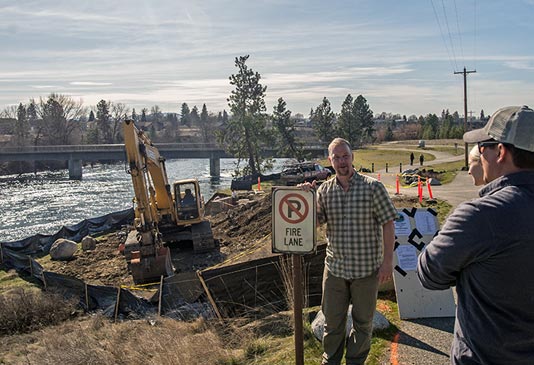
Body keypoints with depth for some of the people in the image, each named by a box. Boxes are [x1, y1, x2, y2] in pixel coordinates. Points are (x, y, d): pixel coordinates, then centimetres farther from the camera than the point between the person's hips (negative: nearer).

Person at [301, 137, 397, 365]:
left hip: (366, 269, -2)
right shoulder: (324, 190, 0)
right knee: (332, 320, 16)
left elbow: (388, 224, -7)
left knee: (362, 321, 15)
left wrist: (387, 260, -11)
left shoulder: (373, 187, -9)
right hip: (335, 267, 3)